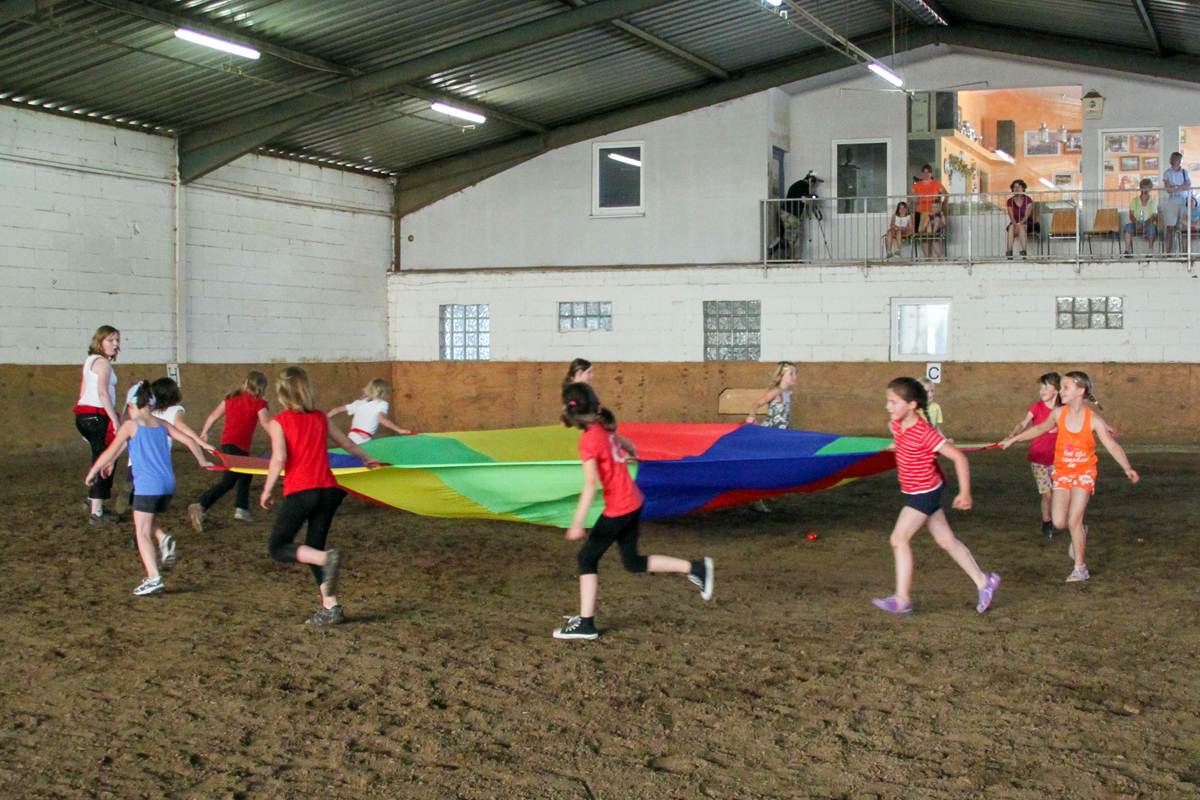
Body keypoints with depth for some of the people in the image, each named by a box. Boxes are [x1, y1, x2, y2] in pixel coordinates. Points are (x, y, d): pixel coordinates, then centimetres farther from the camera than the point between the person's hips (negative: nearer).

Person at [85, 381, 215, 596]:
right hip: (168, 485, 6)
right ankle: (163, 540, -6)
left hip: (147, 487, -6)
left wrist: (93, 472, 9)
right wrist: (202, 461, 23)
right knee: (149, 523, 25)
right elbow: (189, 440, 10)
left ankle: (153, 578, -12)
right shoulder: (162, 424, 12)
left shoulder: (130, 425, -2)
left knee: (142, 533, -1)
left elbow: (110, 453, -3)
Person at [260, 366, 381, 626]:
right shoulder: (320, 418, 14)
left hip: (299, 492, -5)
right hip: (327, 489, 5)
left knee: (278, 548, 2)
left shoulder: (279, 422, -1)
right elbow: (346, 443, 27)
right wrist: (366, 458, 46)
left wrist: (267, 490, -5)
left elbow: (279, 458, -15)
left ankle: (327, 558, -24)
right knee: (313, 549, 15)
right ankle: (330, 607, 5)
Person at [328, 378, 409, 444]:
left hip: (351, 437, 6)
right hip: (363, 440, -6)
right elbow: (382, 419, -16)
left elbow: (336, 410, 20)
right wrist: (399, 430, -11)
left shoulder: (359, 403, 19)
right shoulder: (381, 404, 3)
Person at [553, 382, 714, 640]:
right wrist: (632, 453, 50)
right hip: (634, 502, 9)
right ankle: (695, 568, 16)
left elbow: (591, 485, -24)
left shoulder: (588, 441, -20)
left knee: (587, 558, 3)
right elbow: (625, 443, 25)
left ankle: (585, 624, 7)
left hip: (618, 509, -9)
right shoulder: (605, 427, 5)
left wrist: (578, 523, -25)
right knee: (633, 562, 18)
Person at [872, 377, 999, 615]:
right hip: (913, 493, 9)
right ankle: (984, 582, 25)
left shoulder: (924, 433, -25)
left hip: (925, 494, -9)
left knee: (899, 538, -11)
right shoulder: (897, 425, -1)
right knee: (946, 540, 14)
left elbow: (959, 457, -22)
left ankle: (902, 599, -5)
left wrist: (965, 493, -19)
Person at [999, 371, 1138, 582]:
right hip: (1062, 472, 3)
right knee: (1059, 523, -5)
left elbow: (1112, 446, -15)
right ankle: (1080, 532, 32)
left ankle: (1080, 568, 4)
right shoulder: (1059, 413, -4)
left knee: (1074, 521, -11)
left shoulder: (1093, 420, -14)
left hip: (1084, 472, -3)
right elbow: (1040, 429, 15)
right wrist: (1013, 439, 20)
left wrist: (1127, 468, -29)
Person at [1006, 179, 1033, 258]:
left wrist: (1019, 224, -24)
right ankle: (1009, 251, -47)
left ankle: (1024, 251, -46)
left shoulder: (1028, 200, 1)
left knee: (1021, 227, -36)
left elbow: (1027, 215, -9)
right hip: (1014, 223, 2)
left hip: (1025, 223, -2)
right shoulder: (1010, 201, 7)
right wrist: (1016, 225, -23)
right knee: (1011, 227, -33)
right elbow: (1011, 216, -3)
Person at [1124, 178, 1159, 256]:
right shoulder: (1135, 200, 13)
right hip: (1136, 224, 1)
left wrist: (1144, 224, -23)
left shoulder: (1153, 201, 9)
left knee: (1151, 227, -37)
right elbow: (1131, 216, 1)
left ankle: (1151, 249, -35)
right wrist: (1137, 223, -21)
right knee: (1128, 226, -32)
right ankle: (1128, 250, -41)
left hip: (1148, 224, -1)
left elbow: (1154, 216, -4)